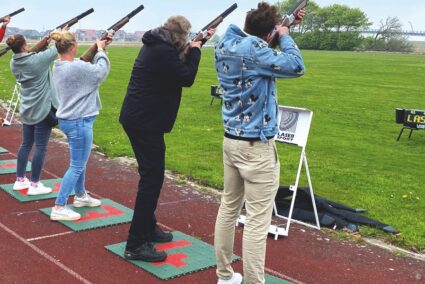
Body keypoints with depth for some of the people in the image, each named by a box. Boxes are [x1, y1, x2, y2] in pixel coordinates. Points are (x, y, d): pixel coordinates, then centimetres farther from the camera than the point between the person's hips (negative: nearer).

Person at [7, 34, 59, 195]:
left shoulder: (14, 63, 0)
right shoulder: (37, 60, -20)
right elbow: (57, 50, -9)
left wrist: (44, 43, 10)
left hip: (27, 109, 7)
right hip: (42, 109, -7)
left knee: (26, 144, 16)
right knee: (40, 147, -1)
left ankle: (20, 180, 23)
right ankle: (34, 185, 4)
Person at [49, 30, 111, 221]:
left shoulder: (59, 66, 3)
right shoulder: (76, 67, -25)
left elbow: (88, 66, 8)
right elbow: (101, 71, -12)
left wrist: (99, 49, 4)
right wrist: (101, 51, 3)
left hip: (68, 119, 10)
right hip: (79, 121, -10)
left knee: (80, 161, 24)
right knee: (77, 166, -1)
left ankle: (81, 196, 40)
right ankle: (59, 208, 2)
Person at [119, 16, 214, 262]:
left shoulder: (156, 45, 14)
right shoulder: (164, 51, -18)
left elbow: (178, 67, 23)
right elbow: (187, 78, -14)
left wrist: (199, 43, 17)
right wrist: (195, 49, -1)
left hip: (137, 118, 11)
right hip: (145, 121, -11)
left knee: (151, 175, 19)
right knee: (152, 178, -8)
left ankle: (148, 227, 31)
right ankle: (136, 244, -5)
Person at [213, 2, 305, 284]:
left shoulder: (225, 44, 6)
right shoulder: (253, 49, -20)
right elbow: (296, 67, -17)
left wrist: (285, 29, 12)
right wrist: (285, 36, -3)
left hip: (231, 140, 9)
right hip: (257, 145, -9)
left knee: (229, 207, 16)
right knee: (258, 220, -2)